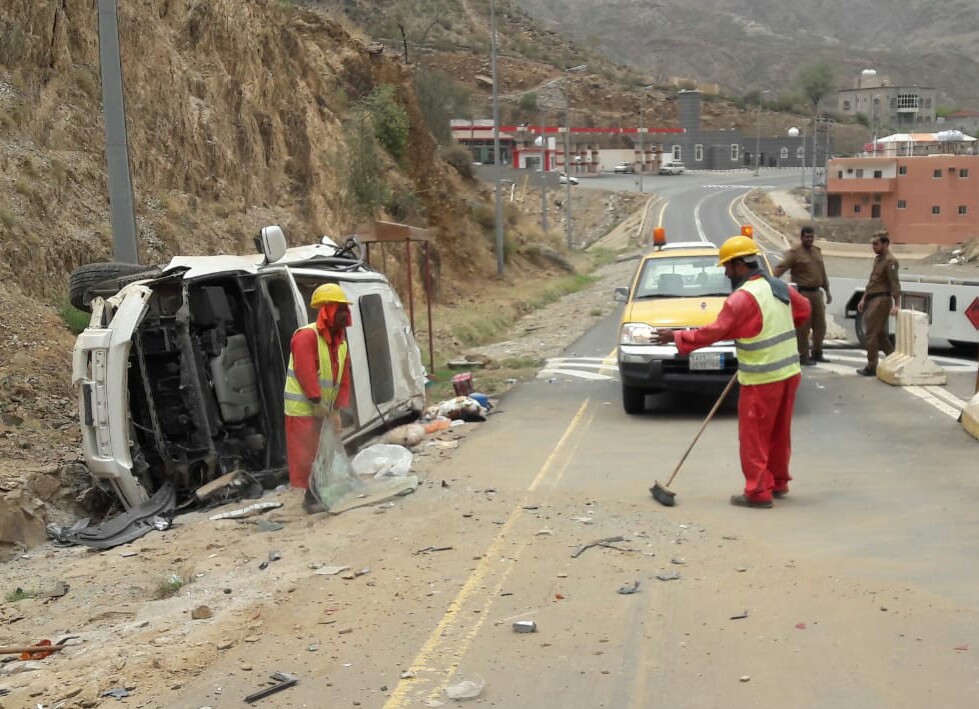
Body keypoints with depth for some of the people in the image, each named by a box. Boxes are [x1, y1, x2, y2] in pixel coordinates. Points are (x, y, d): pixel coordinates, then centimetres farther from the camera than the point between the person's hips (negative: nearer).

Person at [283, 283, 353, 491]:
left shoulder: (341, 342, 10)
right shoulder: (306, 336, -17)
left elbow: (344, 378, 8)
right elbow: (305, 373, -24)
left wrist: (336, 410, 0)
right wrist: (318, 402, -22)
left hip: (323, 410, 9)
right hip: (302, 410, -9)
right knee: (303, 459, -6)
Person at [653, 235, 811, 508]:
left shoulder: (742, 298, -17)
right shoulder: (779, 287, 7)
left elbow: (714, 332, -18)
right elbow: (803, 309, 21)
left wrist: (677, 337, -9)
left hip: (762, 380, -8)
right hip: (789, 372, 8)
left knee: (754, 436, 0)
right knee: (779, 433, 18)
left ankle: (758, 492, 3)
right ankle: (778, 483, 28)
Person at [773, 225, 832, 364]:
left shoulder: (817, 251, 14)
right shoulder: (794, 252, -9)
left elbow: (822, 272, 22)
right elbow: (780, 268, -20)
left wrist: (827, 291, 22)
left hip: (816, 292, 8)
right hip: (802, 293, -7)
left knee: (820, 325, 12)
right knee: (803, 326, -5)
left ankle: (817, 353, 24)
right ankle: (804, 356, 1)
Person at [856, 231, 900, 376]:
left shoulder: (890, 261, -14)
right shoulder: (877, 259, 16)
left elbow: (895, 284, -21)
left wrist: (896, 305, -27)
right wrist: (864, 298, 20)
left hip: (881, 300, -9)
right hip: (873, 300, 9)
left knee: (872, 334, -6)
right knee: (880, 334, 14)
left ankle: (871, 368, 0)